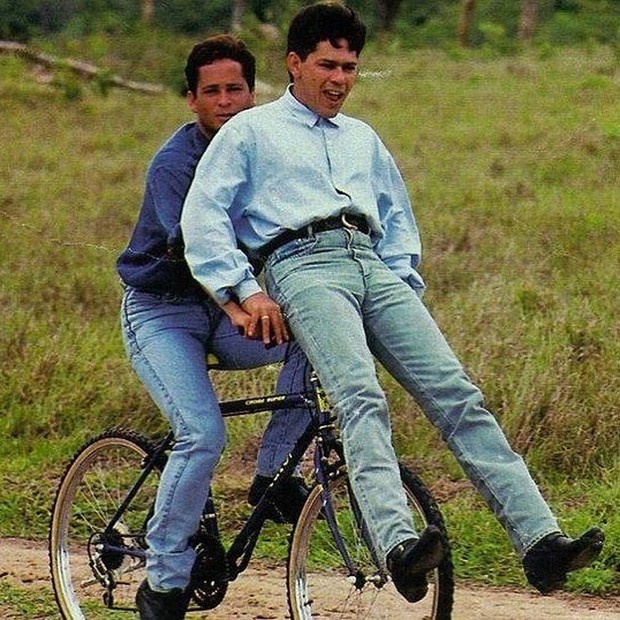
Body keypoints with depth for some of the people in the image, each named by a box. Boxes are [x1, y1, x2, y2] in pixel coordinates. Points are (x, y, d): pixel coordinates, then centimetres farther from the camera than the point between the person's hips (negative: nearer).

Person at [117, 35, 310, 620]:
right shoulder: (174, 163, -17)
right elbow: (190, 245, -32)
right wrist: (236, 306, -49)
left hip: (222, 315, 5)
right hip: (160, 312, -5)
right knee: (203, 434, -24)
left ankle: (273, 474, -9)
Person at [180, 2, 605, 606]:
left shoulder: (363, 140, 32)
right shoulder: (251, 131, 15)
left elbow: (398, 217, 36)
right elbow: (202, 216, 6)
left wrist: (403, 281, 16)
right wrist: (245, 290, -6)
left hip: (375, 271, 5)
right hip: (302, 266, -5)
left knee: (457, 396, -14)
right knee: (361, 399, -31)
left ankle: (540, 540, -25)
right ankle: (398, 545, -51)